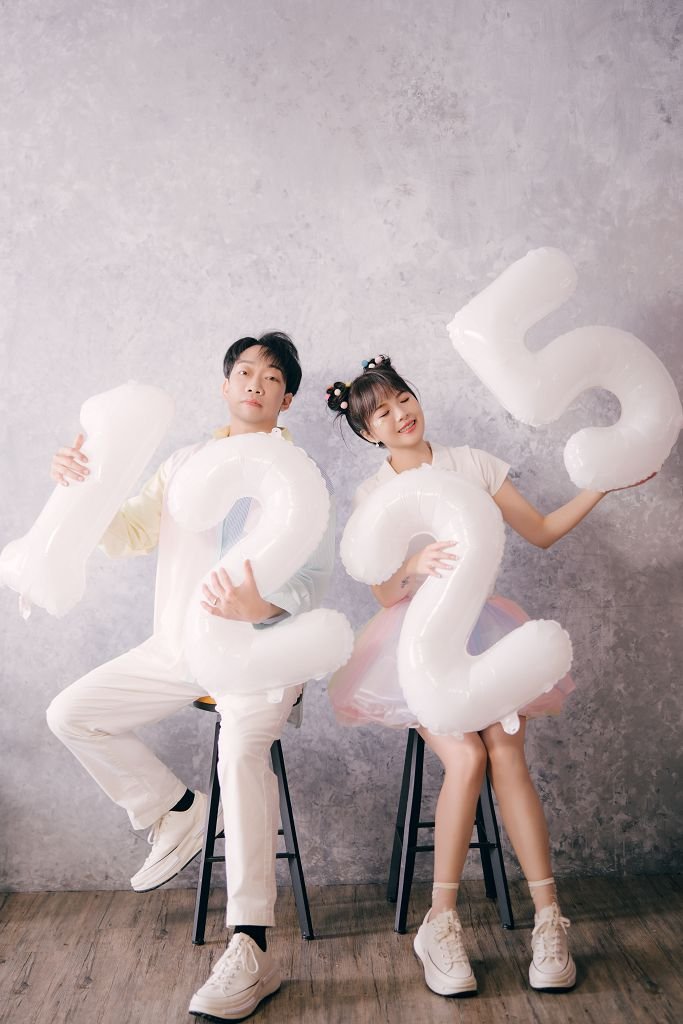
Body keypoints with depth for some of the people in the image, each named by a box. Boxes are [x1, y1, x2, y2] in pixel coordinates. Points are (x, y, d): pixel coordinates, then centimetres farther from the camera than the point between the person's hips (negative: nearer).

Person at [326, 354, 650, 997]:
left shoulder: (471, 464, 7)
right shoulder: (371, 496, 4)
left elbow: (542, 532, 11)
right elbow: (385, 593, -5)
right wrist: (415, 567, -28)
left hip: (479, 626, 1)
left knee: (505, 753, -22)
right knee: (465, 757, -24)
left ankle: (549, 920, -12)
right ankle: (441, 925, -11)